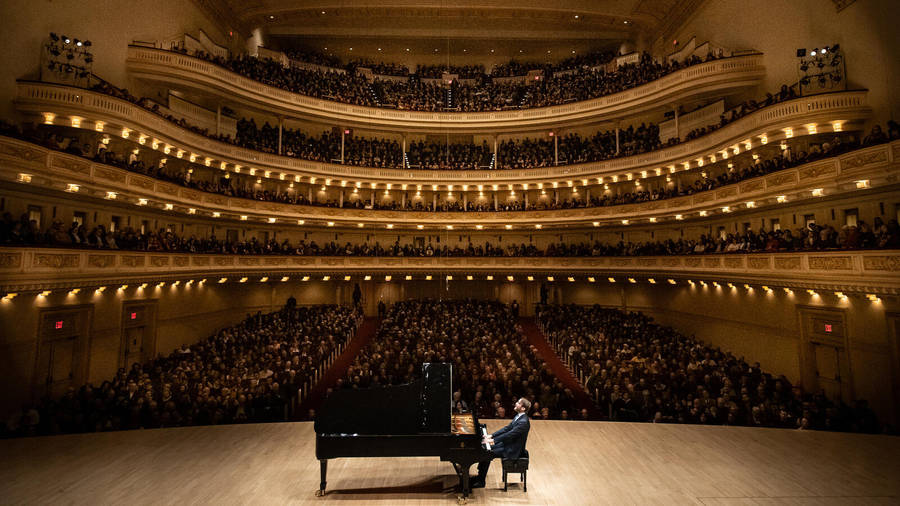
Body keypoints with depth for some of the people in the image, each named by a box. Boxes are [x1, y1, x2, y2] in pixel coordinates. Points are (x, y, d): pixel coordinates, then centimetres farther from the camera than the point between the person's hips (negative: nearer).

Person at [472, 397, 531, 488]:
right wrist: (491, 435, 1)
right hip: (508, 443, 9)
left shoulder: (523, 422, -26)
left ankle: (481, 481, 0)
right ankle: (480, 476, 13)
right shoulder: (518, 416, 4)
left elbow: (509, 434, -30)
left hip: (513, 450, -9)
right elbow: (507, 428, 8)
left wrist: (493, 440, -27)